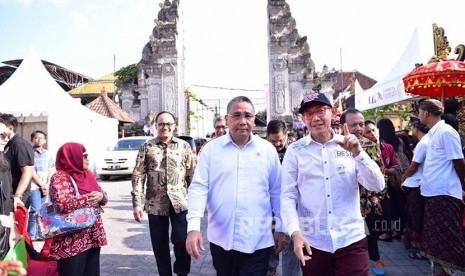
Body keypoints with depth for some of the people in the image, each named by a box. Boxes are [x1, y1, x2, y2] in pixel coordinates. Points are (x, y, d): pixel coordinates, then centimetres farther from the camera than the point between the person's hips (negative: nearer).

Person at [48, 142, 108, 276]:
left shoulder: (87, 174, 12)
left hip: (93, 237, 7)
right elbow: (63, 203, -25)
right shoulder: (59, 177, -10)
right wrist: (89, 198, -16)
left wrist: (101, 196, -10)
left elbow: (102, 195, 14)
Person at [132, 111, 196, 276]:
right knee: (159, 244, 10)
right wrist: (137, 203, -5)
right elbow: (138, 175, 1)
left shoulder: (184, 146, 5)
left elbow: (192, 175, 6)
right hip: (155, 203, 1)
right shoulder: (147, 147, 3)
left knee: (181, 239, -5)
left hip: (180, 201, 0)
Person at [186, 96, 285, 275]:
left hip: (257, 242, -1)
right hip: (221, 240, 1)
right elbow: (199, 188, -6)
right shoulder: (211, 149, -1)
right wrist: (193, 227, -16)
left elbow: (276, 192, 5)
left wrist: (280, 228, 7)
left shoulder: (268, 150, 1)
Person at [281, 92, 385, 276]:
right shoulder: (295, 151, -3)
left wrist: (358, 153, -16)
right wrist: (295, 233, -16)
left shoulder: (349, 146, 2)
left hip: (351, 239, 1)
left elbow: (377, 186, -4)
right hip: (312, 242, 0)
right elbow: (288, 196, -4)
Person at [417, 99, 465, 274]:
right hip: (433, 192, 10)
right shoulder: (433, 133, 13)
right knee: (437, 239, 16)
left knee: (450, 240, -4)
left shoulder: (446, 131, -13)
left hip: (444, 194, -9)